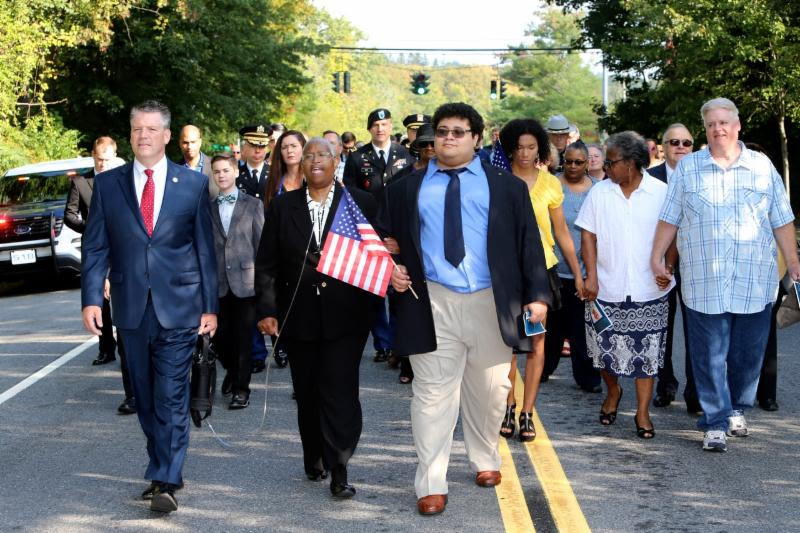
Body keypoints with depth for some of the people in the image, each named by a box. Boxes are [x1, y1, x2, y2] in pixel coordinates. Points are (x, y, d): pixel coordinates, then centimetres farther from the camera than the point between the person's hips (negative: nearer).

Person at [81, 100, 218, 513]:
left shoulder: (193, 184, 1)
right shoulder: (108, 184, 5)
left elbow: (205, 249, 2)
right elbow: (95, 247, 4)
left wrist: (210, 305, 0)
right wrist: (92, 298, -6)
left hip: (178, 308, -3)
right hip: (132, 308, 3)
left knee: (171, 398, -5)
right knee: (146, 399, 11)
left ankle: (165, 481, -1)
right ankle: (164, 471, 24)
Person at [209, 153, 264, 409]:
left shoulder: (253, 205, 4)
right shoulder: (208, 208, 10)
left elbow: (261, 243, 2)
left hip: (245, 280, -2)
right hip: (218, 282, 2)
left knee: (243, 337, -1)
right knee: (219, 335, 5)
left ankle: (241, 388, 10)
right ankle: (232, 371, 32)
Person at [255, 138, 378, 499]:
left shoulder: (362, 204, 1)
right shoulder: (282, 207, 7)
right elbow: (267, 264, 6)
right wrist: (267, 310, -2)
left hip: (346, 317, -2)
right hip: (299, 317, 3)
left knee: (340, 391, -8)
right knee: (307, 394, 12)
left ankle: (339, 471, -3)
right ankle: (314, 459, 29)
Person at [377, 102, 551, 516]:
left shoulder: (507, 187, 7)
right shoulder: (405, 189, 9)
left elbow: (529, 243, 5)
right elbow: (383, 239, 16)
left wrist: (537, 294, -3)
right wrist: (391, 270, -4)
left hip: (492, 303, 1)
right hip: (432, 305, -1)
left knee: (489, 389, 14)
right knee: (433, 393, -1)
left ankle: (485, 460, 35)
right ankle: (431, 484, 5)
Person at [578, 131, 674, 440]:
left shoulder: (661, 193, -1)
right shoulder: (599, 192, 3)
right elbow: (588, 235, 2)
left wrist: (667, 268, -10)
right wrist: (591, 275, -7)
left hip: (648, 290, -1)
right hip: (607, 288, 2)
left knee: (646, 353, 3)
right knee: (605, 349, 9)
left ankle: (643, 412, 13)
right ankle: (613, 392, 37)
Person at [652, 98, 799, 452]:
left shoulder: (762, 167, 7)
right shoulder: (688, 168, 6)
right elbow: (670, 219, 7)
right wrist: (657, 257, 1)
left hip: (755, 281, 1)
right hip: (704, 282, -1)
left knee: (749, 352, 9)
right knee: (710, 355, -1)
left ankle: (737, 409, 30)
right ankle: (715, 424, 6)